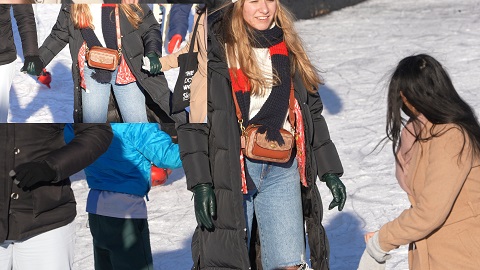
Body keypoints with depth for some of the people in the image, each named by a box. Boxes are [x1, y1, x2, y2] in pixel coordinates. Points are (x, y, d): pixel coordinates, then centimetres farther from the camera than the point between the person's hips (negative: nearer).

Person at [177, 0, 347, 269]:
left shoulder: (287, 46, 12)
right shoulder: (215, 46, -5)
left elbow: (311, 110, 17)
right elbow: (192, 121, -7)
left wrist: (330, 171, 13)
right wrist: (200, 183, -14)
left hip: (283, 171, 4)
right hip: (231, 169, -4)